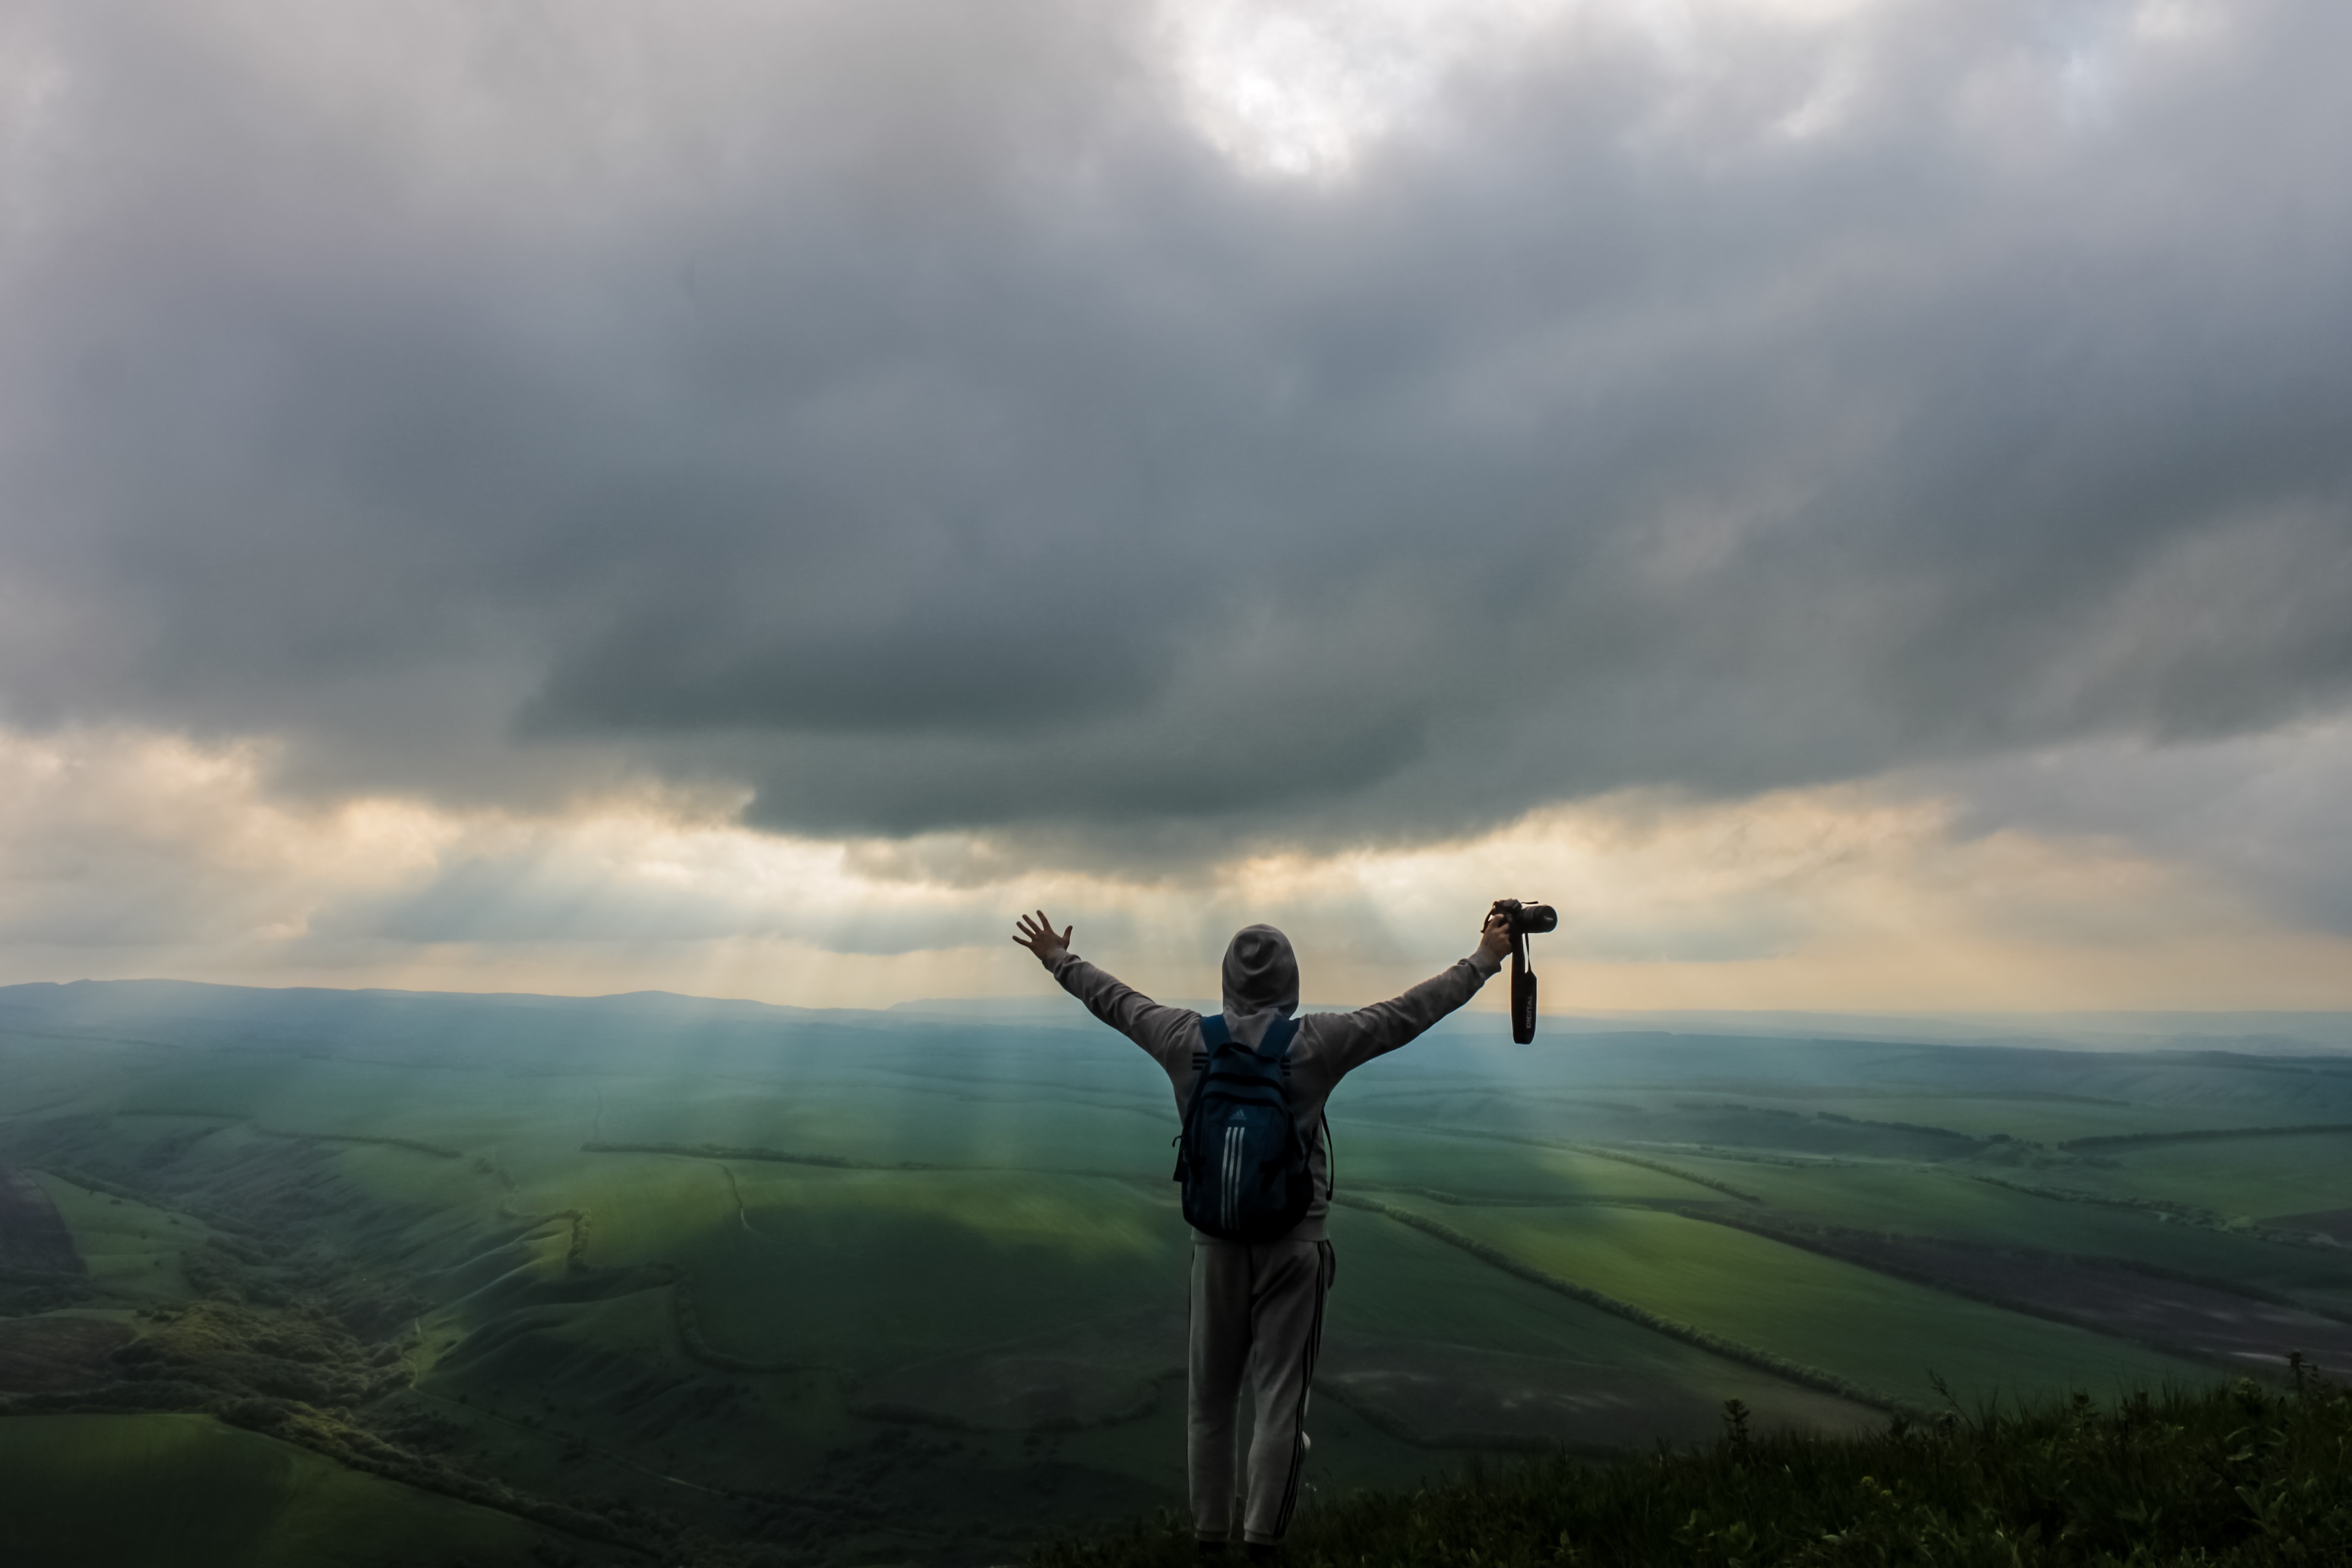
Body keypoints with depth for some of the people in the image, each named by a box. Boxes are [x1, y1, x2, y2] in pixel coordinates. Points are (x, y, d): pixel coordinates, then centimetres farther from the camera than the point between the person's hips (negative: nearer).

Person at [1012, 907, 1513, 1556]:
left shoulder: (1187, 1039, -5)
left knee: (1211, 1394, 16)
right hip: (1293, 1242, -2)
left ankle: (1209, 1529, 27)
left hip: (1216, 1240, 3)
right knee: (1279, 1393, 8)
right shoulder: (1316, 1042, -12)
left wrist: (1061, 960, 26)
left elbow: (1116, 1002, 10)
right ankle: (1262, 1534, 12)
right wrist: (1483, 962, 4)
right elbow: (1410, 1013, -6)